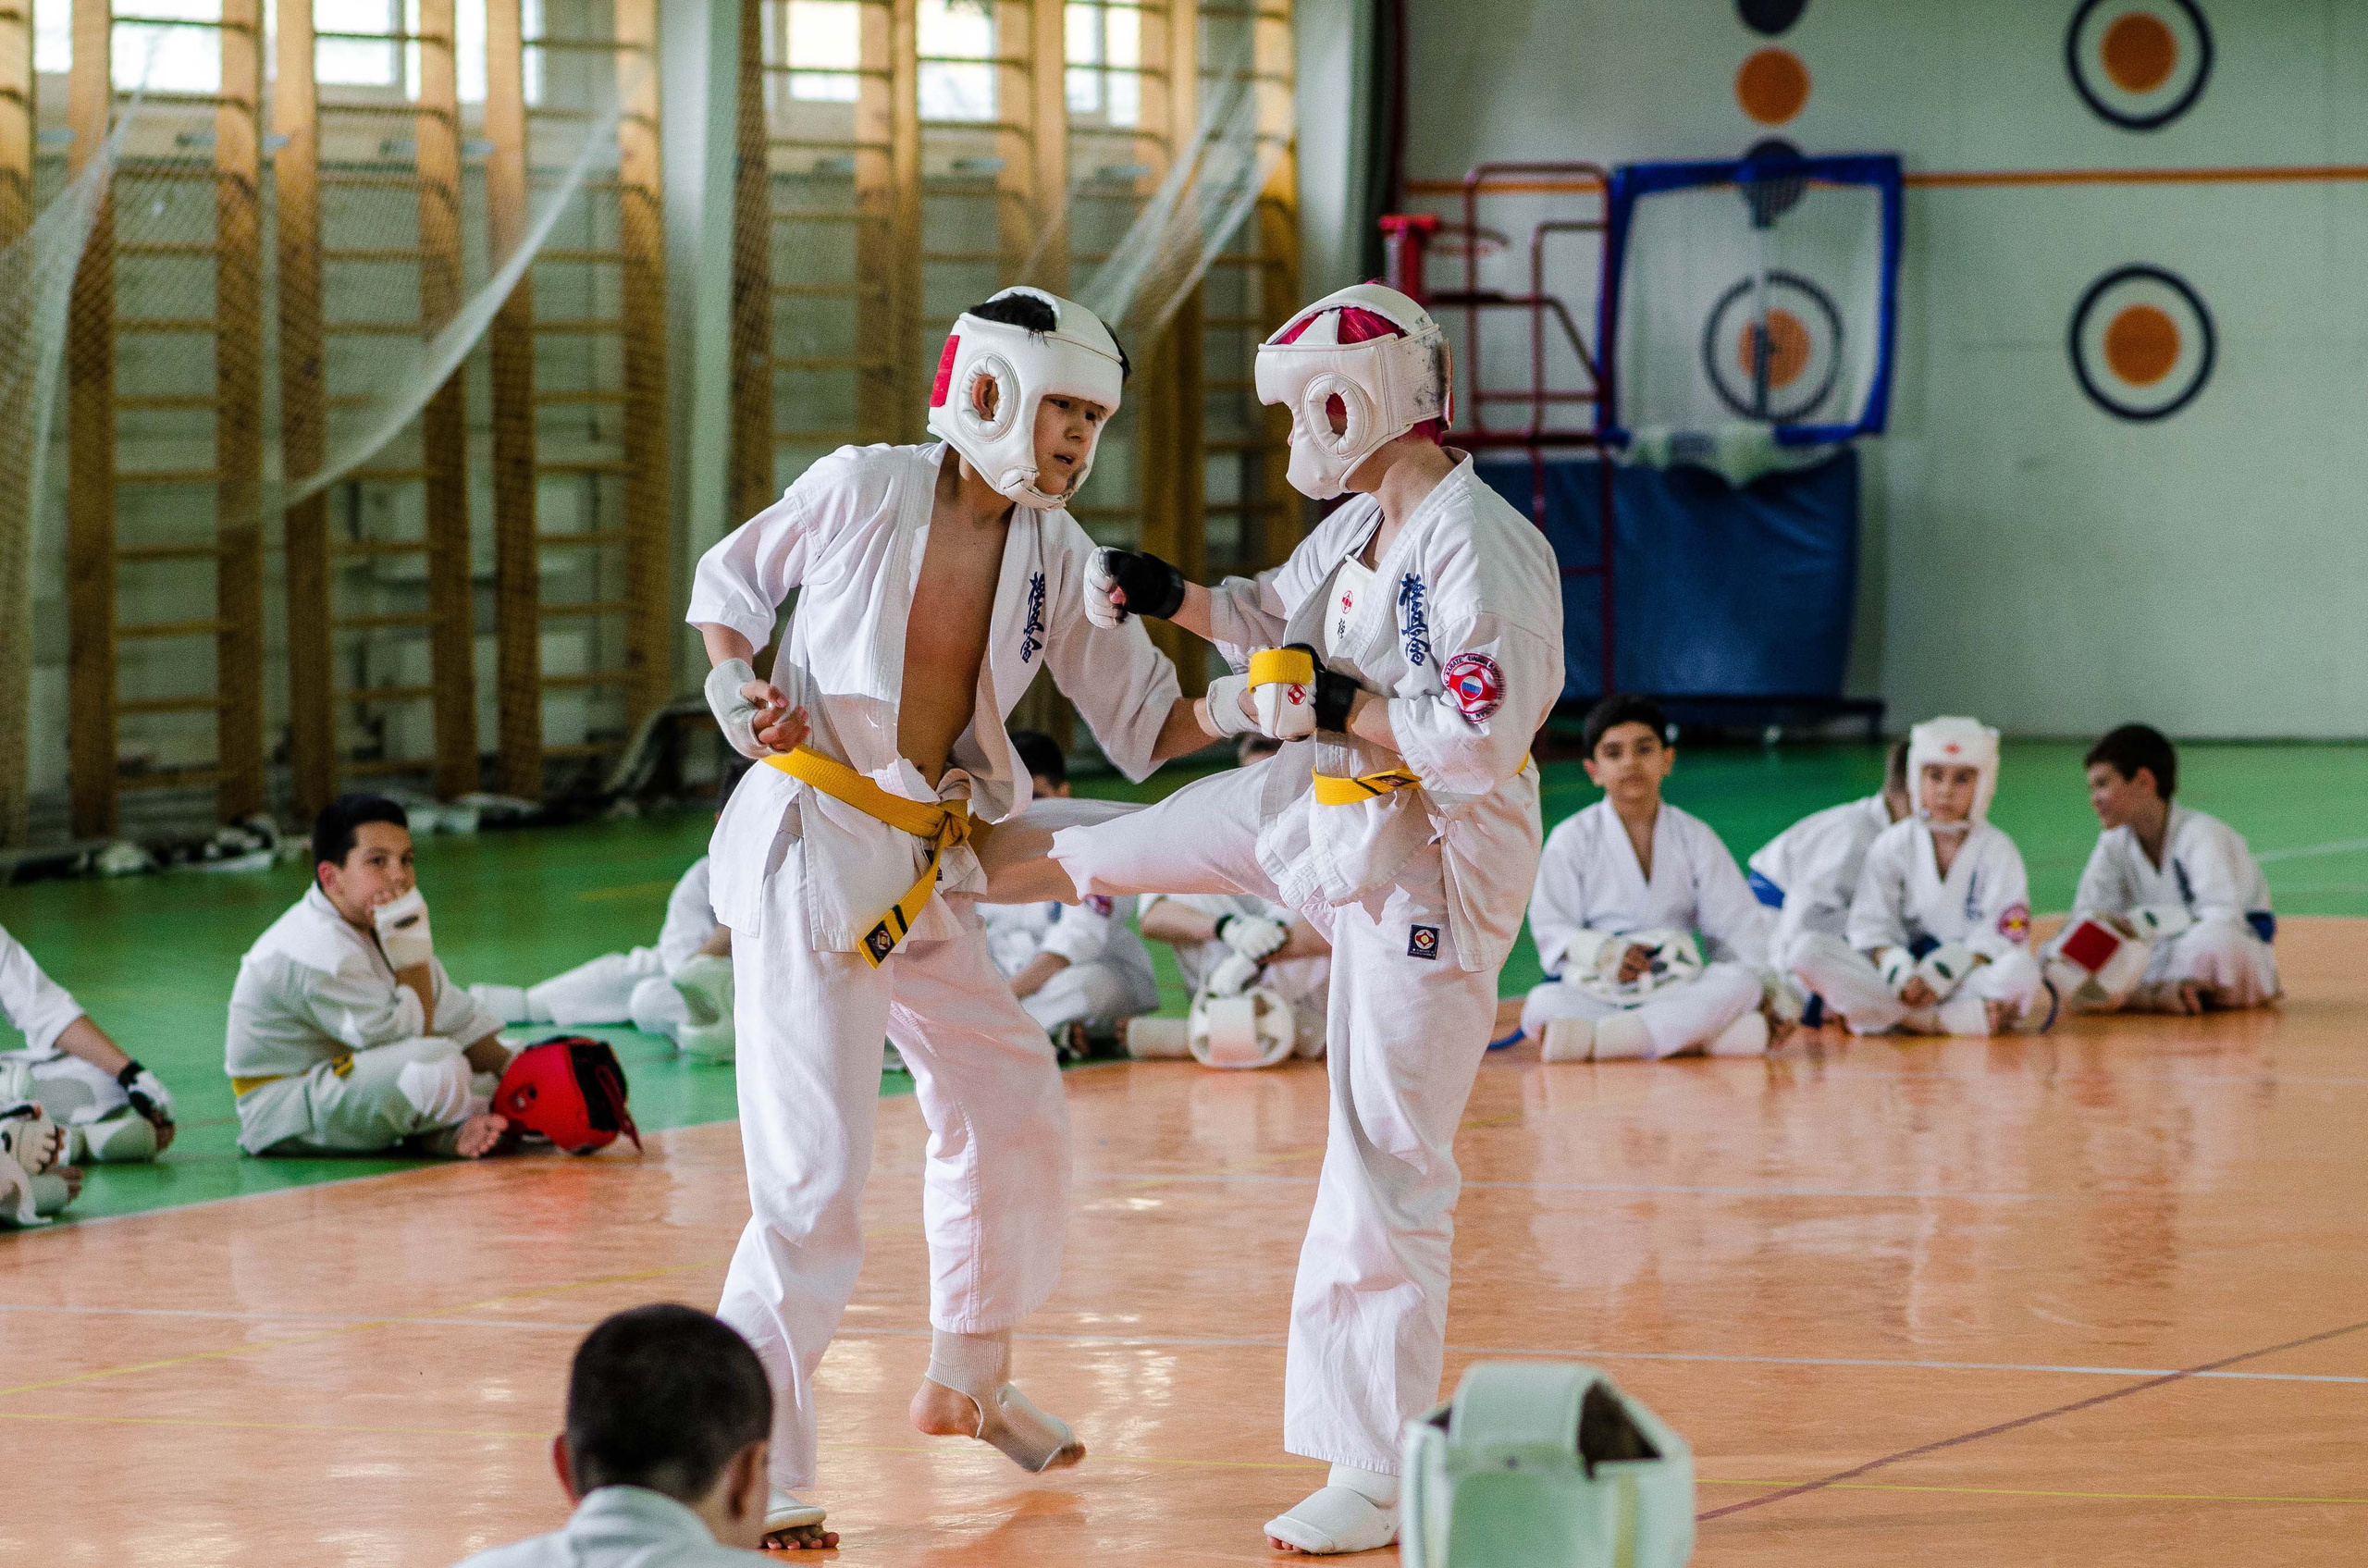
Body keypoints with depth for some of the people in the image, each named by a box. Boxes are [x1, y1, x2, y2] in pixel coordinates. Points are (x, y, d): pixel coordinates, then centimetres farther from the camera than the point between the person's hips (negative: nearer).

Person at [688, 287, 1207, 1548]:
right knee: (815, 1175, -12)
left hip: (927, 862, 7)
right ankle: (751, 1468, -3)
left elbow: (1146, 718, 6)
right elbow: (730, 581, 5)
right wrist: (739, 688, -12)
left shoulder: (1052, 555, 4)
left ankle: (967, 1383, 41)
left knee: (1012, 1109, 19)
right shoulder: (861, 489, -11)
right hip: (810, 841, -7)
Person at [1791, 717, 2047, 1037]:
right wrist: (1899, 973, -21)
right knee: (1809, 949, -22)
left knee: (2020, 969, -35)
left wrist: (1941, 976, -21)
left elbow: (1999, 938, -6)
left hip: (1968, 978, -2)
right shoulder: (1893, 845, 7)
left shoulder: (1997, 850, 2)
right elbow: (1871, 927, 0)